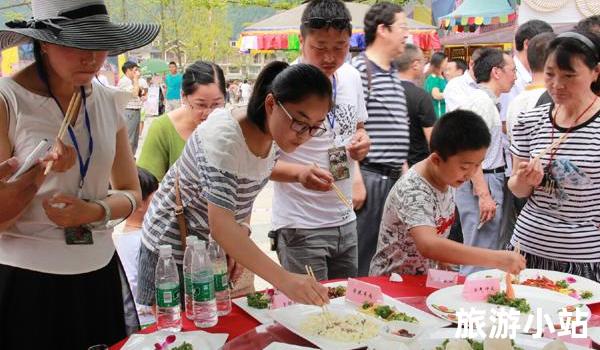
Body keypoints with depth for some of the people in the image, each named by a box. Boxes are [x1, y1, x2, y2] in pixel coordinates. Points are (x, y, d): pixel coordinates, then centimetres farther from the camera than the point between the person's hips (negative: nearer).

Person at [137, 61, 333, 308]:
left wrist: (242, 234, -10)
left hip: (218, 247, 7)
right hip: (174, 246, -7)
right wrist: (283, 279, -48)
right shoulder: (224, 137, -32)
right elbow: (220, 226, -41)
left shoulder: (275, 136, -8)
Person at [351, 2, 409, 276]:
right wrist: (356, 179, -19)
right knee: (361, 256, -1)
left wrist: (404, 170, 19)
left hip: (394, 178, 9)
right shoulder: (358, 69, -10)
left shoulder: (394, 75, 17)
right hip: (369, 177, -9)